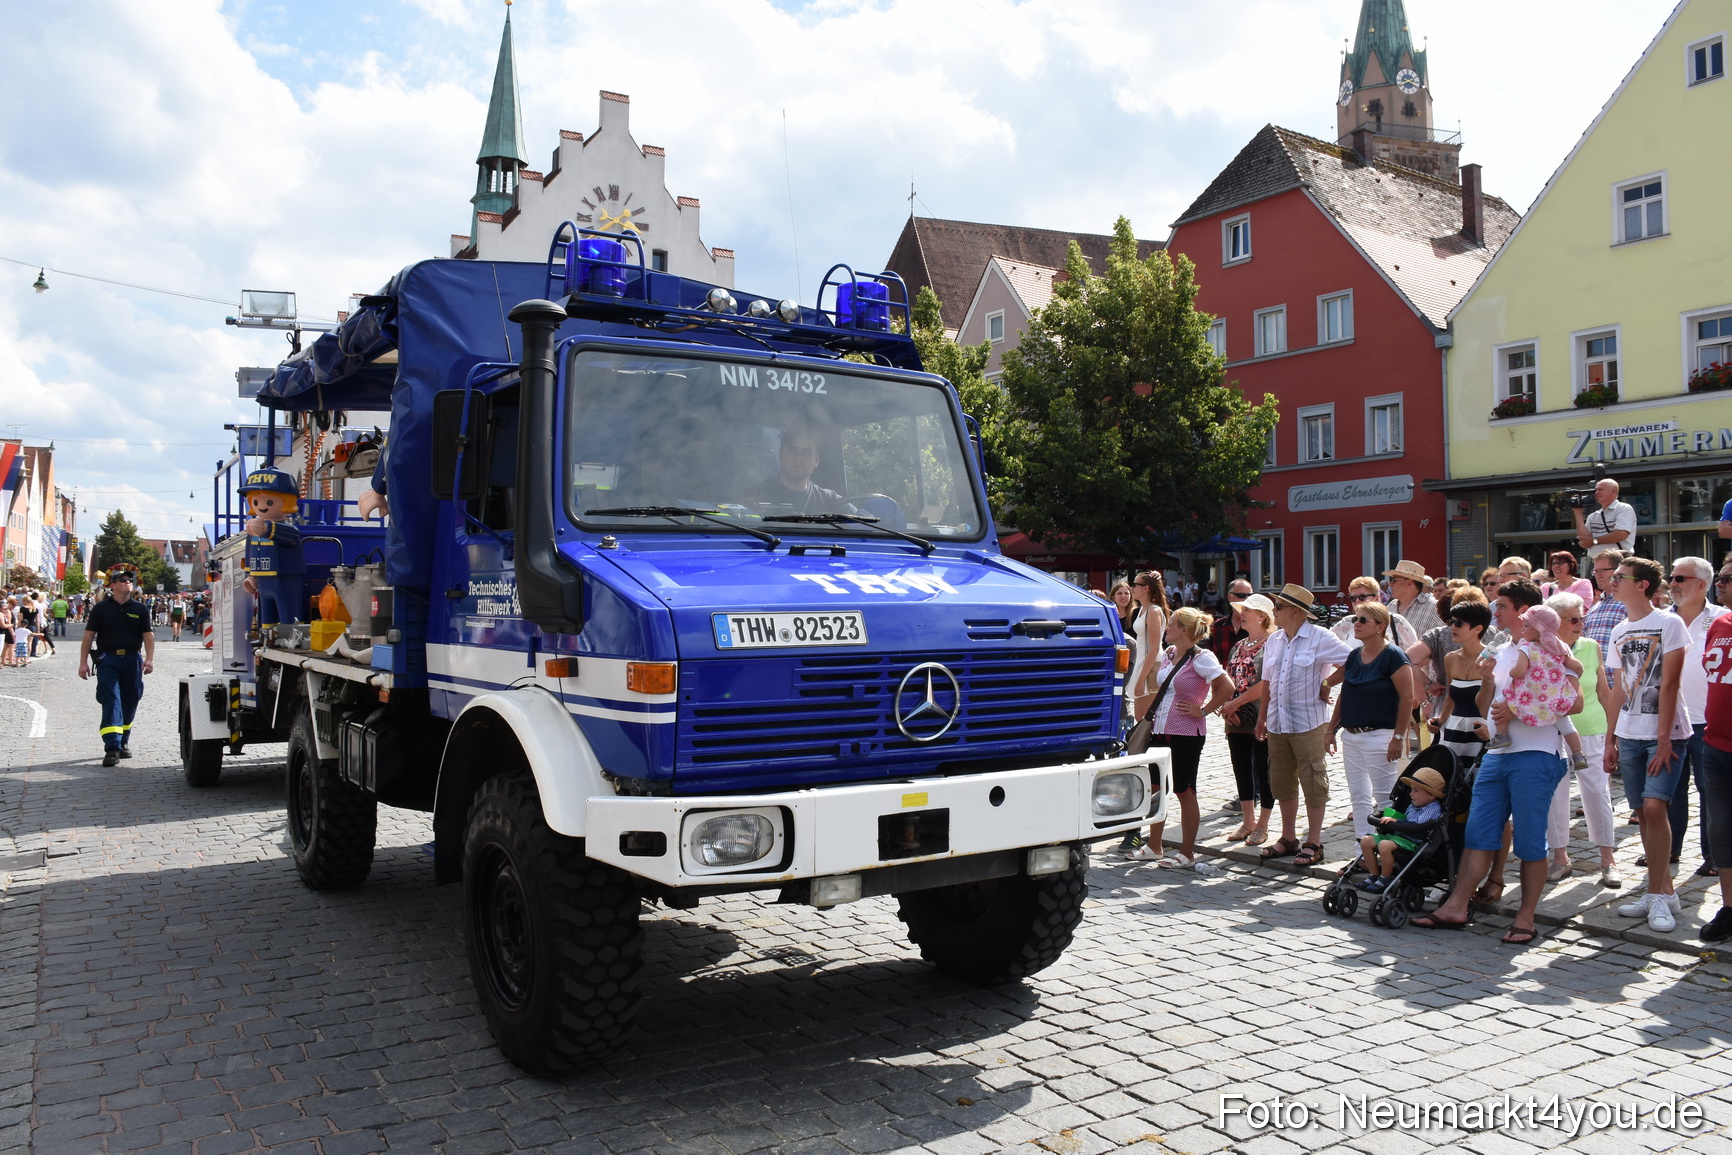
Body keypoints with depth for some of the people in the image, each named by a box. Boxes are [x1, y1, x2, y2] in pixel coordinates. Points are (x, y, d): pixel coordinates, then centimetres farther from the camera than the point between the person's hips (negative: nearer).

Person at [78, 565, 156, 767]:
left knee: (129, 703, 10)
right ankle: (112, 748, -17)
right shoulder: (101, 608, 4)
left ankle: (123, 742, 26)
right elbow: (89, 636, 2)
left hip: (132, 660, 3)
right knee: (111, 702, -12)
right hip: (108, 660, -3)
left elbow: (148, 635, 5)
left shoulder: (139, 609, 9)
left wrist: (149, 658, -9)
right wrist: (83, 662, -4)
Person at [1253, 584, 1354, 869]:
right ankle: (1288, 839, 25)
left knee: (1313, 782, 1)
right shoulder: (1273, 640, 10)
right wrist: (1262, 717, 15)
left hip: (1309, 724, -6)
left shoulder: (1319, 638, -9)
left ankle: (1314, 843, 10)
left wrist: (1328, 684, -11)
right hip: (1278, 724, 7)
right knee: (1282, 782, 13)